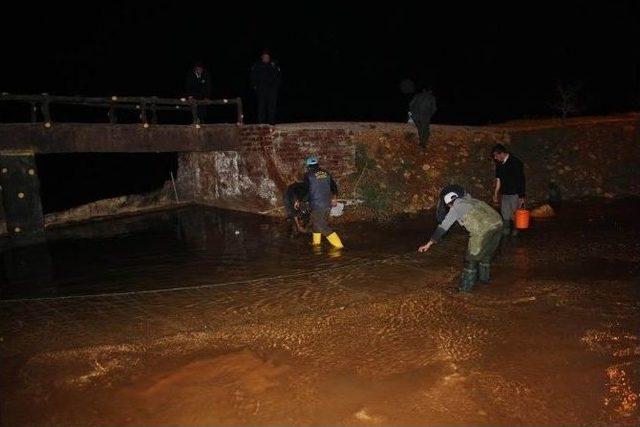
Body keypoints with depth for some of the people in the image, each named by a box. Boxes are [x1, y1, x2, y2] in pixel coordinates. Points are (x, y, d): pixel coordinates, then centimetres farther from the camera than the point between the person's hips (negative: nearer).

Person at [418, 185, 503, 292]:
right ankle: (484, 277, 47)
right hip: (498, 223, 8)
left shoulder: (456, 207, 6)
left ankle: (465, 287, 18)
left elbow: (443, 227, 4)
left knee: (471, 259, 8)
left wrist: (429, 243, 6)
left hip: (483, 230, -8)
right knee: (486, 254, 29)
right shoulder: (471, 200, 24)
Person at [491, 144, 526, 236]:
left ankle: (515, 234, 12)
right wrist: (495, 194, 16)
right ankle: (505, 233, 20)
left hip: (515, 194, -6)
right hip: (504, 194, 6)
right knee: (505, 216, 10)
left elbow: (521, 180, -13)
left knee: (515, 216, 0)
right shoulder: (499, 164, 6)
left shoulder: (515, 163, -13)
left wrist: (521, 197, -15)